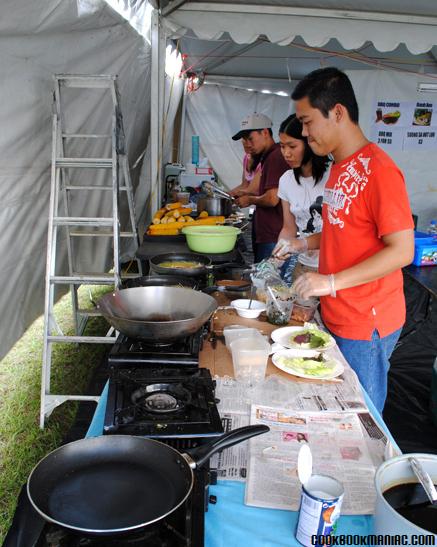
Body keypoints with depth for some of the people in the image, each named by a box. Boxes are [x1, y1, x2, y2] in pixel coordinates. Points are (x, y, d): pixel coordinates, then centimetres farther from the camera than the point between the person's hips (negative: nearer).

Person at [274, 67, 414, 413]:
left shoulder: (379, 170, -19)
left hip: (366, 324, -8)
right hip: (336, 316, 8)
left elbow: (402, 250, -22)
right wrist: (305, 244, 10)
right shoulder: (340, 167, 10)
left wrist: (332, 281, -25)